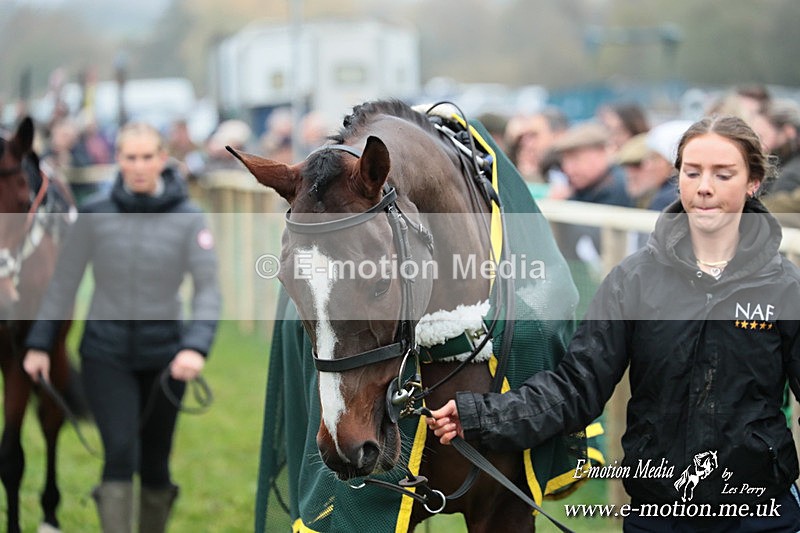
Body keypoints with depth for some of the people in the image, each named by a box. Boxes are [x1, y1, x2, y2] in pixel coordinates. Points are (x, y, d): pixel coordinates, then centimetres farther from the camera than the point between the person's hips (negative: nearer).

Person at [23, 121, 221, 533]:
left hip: (163, 354, 1)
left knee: (155, 461, 10)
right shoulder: (94, 215, -2)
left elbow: (207, 290, -10)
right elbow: (63, 283, 5)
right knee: (120, 452, -14)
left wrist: (196, 347, -25)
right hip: (106, 352, -1)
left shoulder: (188, 219, -4)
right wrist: (39, 344, 4)